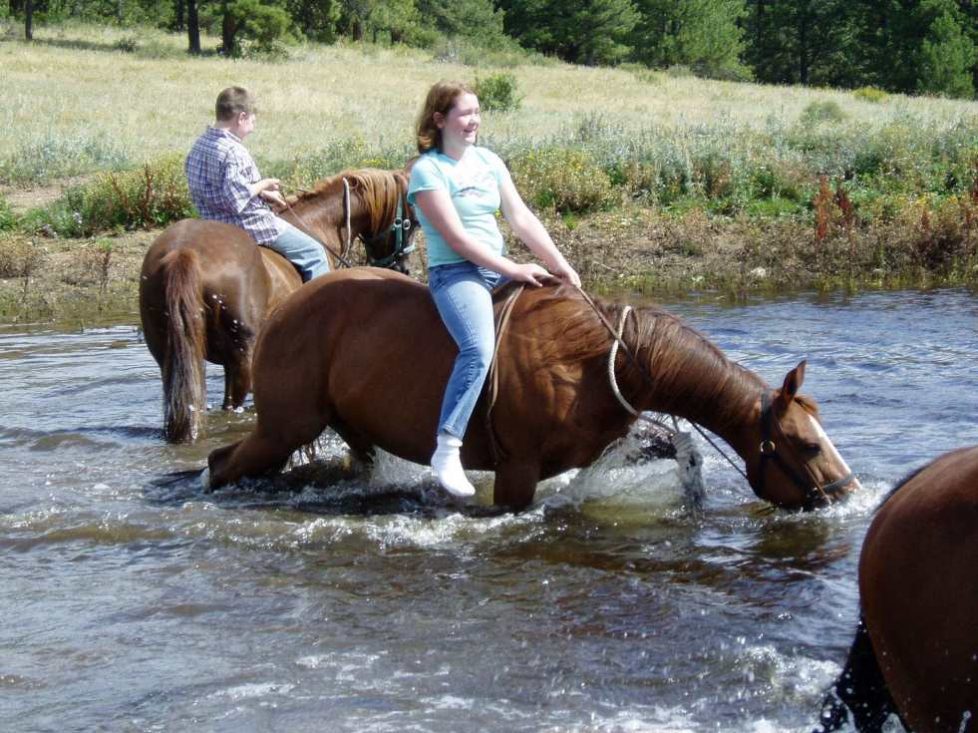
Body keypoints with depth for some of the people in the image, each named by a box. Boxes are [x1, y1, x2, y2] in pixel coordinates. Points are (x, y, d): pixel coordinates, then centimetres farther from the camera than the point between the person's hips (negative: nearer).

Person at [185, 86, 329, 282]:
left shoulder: (200, 144, 5)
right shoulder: (234, 152, -24)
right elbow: (236, 199, -31)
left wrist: (263, 194, 11)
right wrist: (263, 185, -14)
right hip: (249, 226, -10)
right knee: (314, 252, 1)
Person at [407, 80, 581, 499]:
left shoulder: (489, 161, 13)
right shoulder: (428, 170, -8)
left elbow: (521, 219, 10)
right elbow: (456, 237, -15)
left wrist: (559, 265, 0)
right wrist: (513, 270, -17)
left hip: (500, 270, 8)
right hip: (455, 273, -8)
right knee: (479, 347, -33)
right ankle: (446, 451, -35)